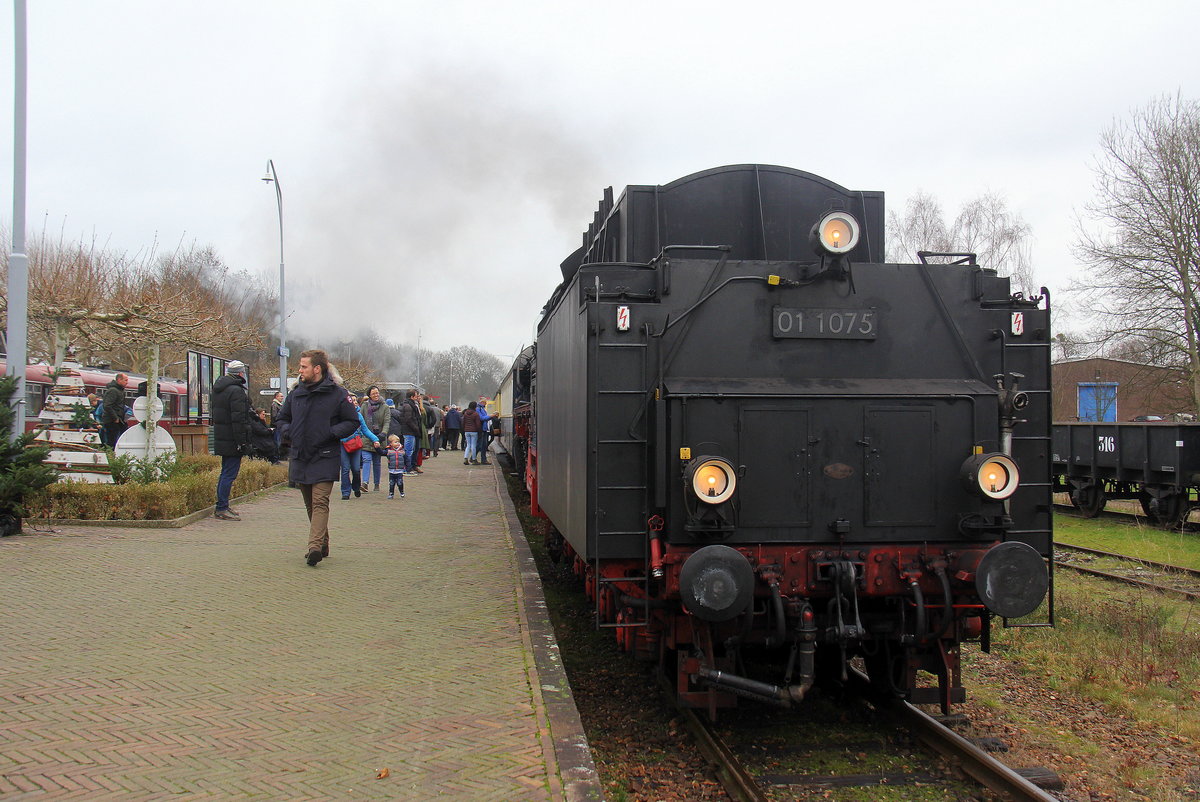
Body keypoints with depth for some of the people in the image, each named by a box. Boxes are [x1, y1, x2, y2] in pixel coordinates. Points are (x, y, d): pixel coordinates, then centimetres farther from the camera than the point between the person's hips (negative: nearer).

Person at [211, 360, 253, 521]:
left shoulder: (217, 389, 15)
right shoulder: (236, 391, -16)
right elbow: (238, 419, -21)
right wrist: (241, 442, -19)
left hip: (221, 439, 10)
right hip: (232, 440, -10)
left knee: (225, 473, 17)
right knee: (229, 473, -6)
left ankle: (221, 507, 21)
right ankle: (222, 509, -5)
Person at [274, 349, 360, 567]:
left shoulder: (336, 394, -5)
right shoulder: (295, 394, 10)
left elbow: (353, 421, -1)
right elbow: (283, 418, 24)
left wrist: (331, 433, -14)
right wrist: (288, 433, 4)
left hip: (324, 459, -6)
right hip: (299, 457, 6)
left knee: (320, 502, -15)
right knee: (310, 505, 12)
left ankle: (315, 545, -23)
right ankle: (323, 544, 23)